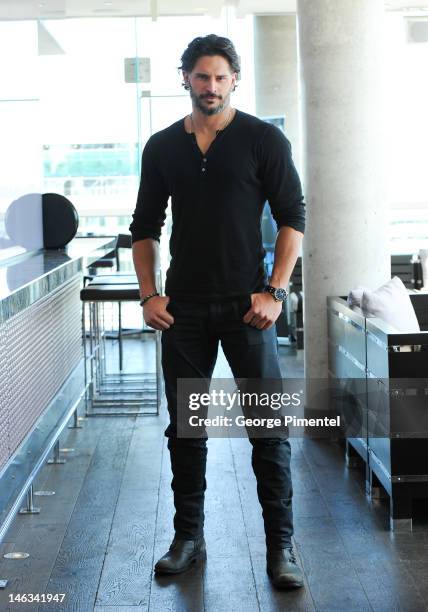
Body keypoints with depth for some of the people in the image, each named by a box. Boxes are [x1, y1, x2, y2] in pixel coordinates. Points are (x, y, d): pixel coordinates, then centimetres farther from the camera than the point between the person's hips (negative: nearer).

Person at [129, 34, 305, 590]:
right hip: (183, 309, 3)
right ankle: (188, 537, 24)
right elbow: (145, 227, 13)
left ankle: (281, 545, 9)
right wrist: (149, 295, 2)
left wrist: (274, 291, -11)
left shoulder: (263, 139, -1)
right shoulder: (162, 147, 9)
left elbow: (292, 216, -2)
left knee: (269, 428, -2)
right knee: (184, 428, 10)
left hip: (245, 305, -3)